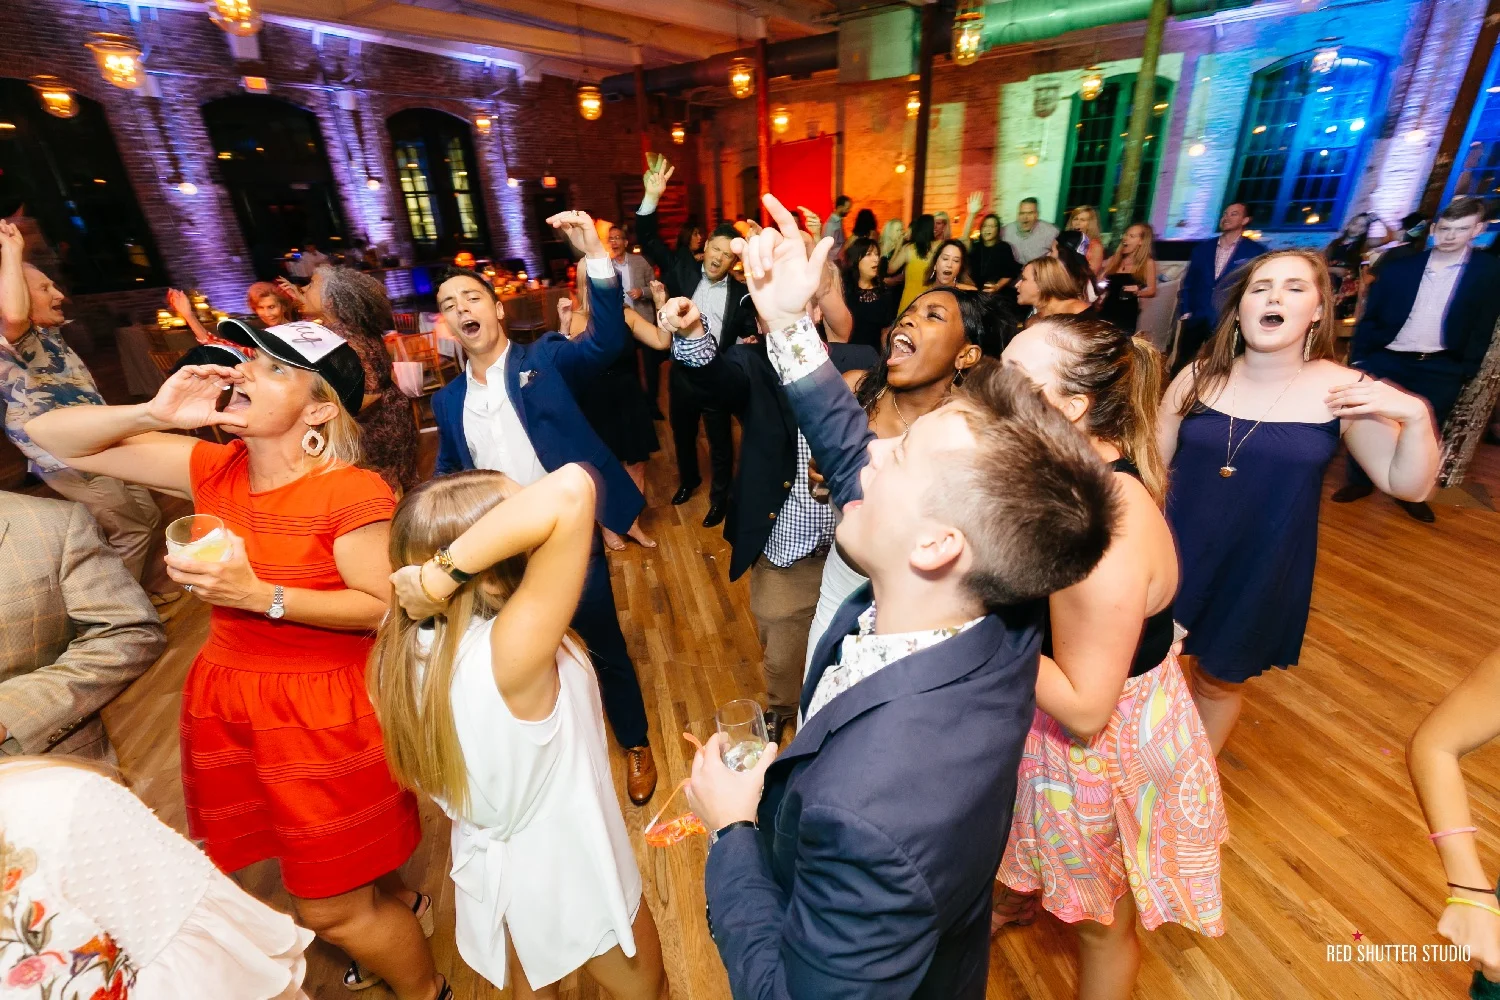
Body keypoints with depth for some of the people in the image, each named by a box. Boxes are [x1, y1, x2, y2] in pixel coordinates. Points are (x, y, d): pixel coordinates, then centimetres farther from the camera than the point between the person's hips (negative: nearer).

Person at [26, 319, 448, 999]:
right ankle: (400, 909, 57)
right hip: (228, 698, 7)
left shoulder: (352, 494, -22)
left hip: (326, 712, -7)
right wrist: (154, 414, -12)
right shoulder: (214, 468, -1)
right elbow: (50, 435, 6)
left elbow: (387, 607, -20)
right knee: (319, 858, 27)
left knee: (328, 907, 9)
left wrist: (260, 596, -27)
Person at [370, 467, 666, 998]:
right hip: (571, 879, -5)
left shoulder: (405, 649, -19)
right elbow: (568, 492, -54)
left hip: (491, 867, 6)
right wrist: (442, 575, -47)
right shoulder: (509, 655, -41)